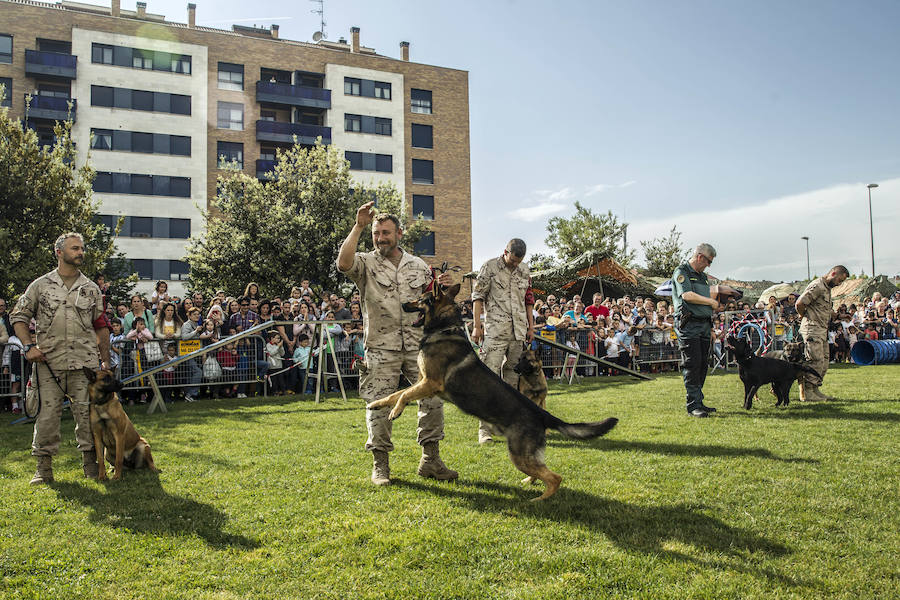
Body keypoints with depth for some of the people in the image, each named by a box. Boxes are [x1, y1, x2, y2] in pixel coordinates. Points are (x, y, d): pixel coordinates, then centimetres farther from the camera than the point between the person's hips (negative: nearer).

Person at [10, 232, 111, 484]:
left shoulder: (91, 288, 11)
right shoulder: (41, 285, 6)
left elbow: (101, 326, 13)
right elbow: (18, 317, 10)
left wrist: (106, 361, 10)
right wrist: (29, 345, -5)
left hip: (85, 362, 1)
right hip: (48, 362, -1)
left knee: (87, 412, 3)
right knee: (47, 413, 0)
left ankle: (90, 461, 15)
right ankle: (44, 467, 11)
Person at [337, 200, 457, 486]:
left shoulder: (419, 266, 13)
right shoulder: (366, 263, 2)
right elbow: (343, 263, -22)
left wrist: (441, 288, -4)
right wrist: (358, 227, -21)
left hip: (418, 344, 3)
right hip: (381, 347, -3)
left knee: (433, 398, 1)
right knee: (379, 406, -1)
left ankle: (430, 460, 14)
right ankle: (380, 464, 13)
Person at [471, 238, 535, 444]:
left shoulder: (524, 270, 14)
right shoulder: (490, 267, -1)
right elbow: (478, 296, -2)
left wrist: (531, 326, 16)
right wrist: (477, 325, -8)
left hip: (519, 331, 5)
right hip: (495, 330, -5)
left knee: (513, 376, 10)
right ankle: (485, 428, -10)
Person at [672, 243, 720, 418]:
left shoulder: (703, 276, 23)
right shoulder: (681, 272, -3)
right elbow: (687, 295, -18)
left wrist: (711, 328, 17)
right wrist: (711, 301, -8)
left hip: (704, 325, 8)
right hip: (688, 324, -8)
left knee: (702, 364, 8)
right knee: (692, 364, -10)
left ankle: (698, 402, 14)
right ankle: (693, 405, -9)